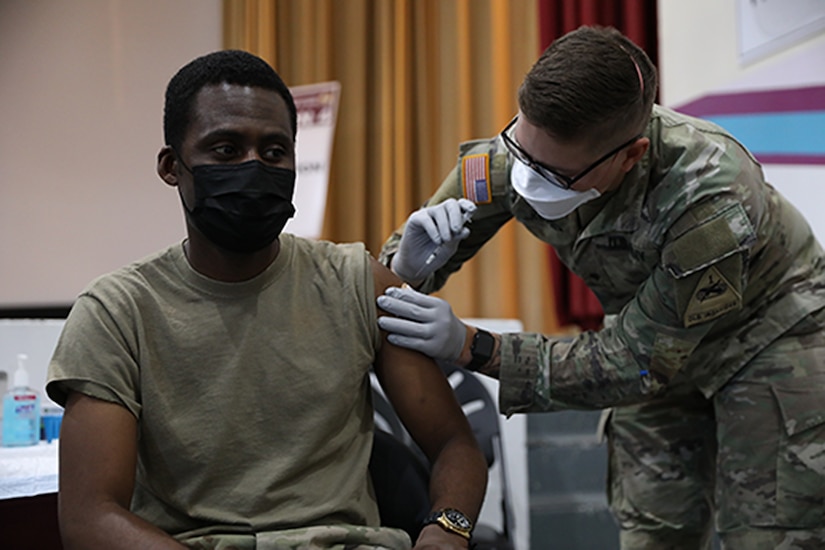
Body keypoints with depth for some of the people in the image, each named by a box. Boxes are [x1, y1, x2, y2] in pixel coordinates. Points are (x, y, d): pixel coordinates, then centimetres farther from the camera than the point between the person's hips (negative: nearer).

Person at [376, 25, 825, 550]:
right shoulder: (510, 157, -25)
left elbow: (633, 366, -31)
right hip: (657, 337, 5)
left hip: (769, 330, -4)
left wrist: (470, 345, -38)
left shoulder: (710, 203, -39)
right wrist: (411, 262, -37)